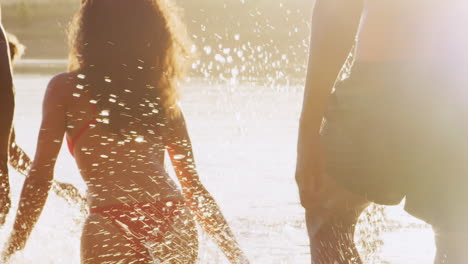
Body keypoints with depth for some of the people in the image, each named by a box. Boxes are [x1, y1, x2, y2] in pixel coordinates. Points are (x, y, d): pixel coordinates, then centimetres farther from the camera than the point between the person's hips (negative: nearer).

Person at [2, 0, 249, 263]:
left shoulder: (66, 88, 11)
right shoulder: (165, 100, 20)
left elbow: (41, 176, 6)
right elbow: (195, 190, 20)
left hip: (112, 226, -4)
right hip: (178, 227, 4)